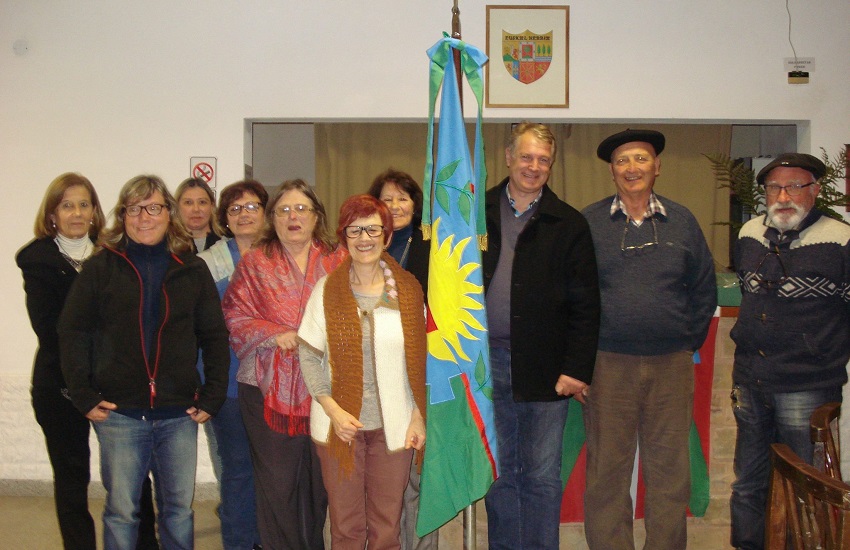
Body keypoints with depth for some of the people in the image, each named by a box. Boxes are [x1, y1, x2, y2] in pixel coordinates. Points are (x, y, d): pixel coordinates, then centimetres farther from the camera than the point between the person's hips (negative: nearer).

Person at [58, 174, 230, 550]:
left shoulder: (192, 270, 5)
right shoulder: (101, 267, 2)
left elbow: (215, 337, 7)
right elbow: (72, 333, 1)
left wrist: (212, 397, 0)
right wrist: (85, 397, -6)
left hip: (179, 414, 1)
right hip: (119, 413, -1)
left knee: (179, 508, 10)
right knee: (121, 511, 7)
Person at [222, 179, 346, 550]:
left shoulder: (338, 261, 8)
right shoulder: (255, 263, 8)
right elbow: (235, 318, 1)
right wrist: (273, 335, -13)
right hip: (269, 390, -1)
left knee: (319, 481, 11)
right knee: (276, 483, 2)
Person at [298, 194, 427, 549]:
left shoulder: (408, 288, 3)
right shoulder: (327, 289, 1)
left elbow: (420, 359, 5)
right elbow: (308, 357, 0)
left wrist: (419, 417, 0)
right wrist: (333, 410, -10)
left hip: (394, 425, 1)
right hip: (340, 425, 0)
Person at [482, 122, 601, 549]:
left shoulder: (568, 225, 2)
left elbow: (585, 305, -1)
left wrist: (577, 369, -7)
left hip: (543, 367, -2)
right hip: (487, 361, 2)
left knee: (541, 476, 7)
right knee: (498, 473, 13)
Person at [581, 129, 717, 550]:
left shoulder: (682, 222, 8)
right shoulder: (588, 223, 2)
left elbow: (704, 288, 14)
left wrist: (691, 342, 8)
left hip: (671, 365, 2)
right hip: (608, 364, -2)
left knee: (669, 468, 9)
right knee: (606, 469, 5)